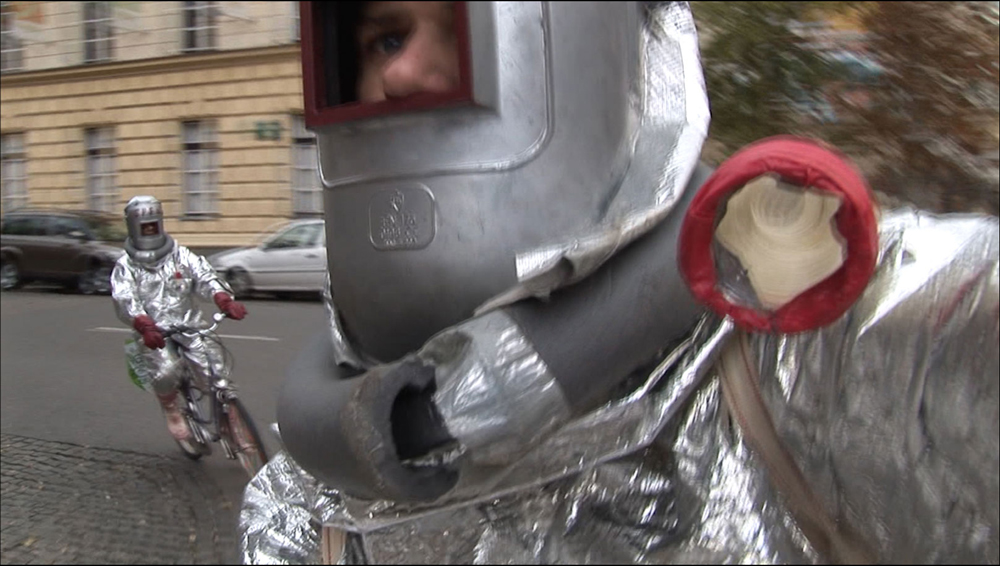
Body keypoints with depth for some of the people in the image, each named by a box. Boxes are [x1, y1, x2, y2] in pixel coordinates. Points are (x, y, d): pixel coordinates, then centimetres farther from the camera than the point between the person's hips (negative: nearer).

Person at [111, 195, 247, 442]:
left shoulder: (179, 254, 10)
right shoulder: (125, 266, 5)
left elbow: (205, 276, -6)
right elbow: (125, 300, -13)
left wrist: (225, 301, -28)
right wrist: (144, 326, -35)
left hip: (189, 325, 2)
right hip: (154, 333, -2)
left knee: (216, 372, -14)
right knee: (165, 372, -29)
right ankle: (171, 410, 3)